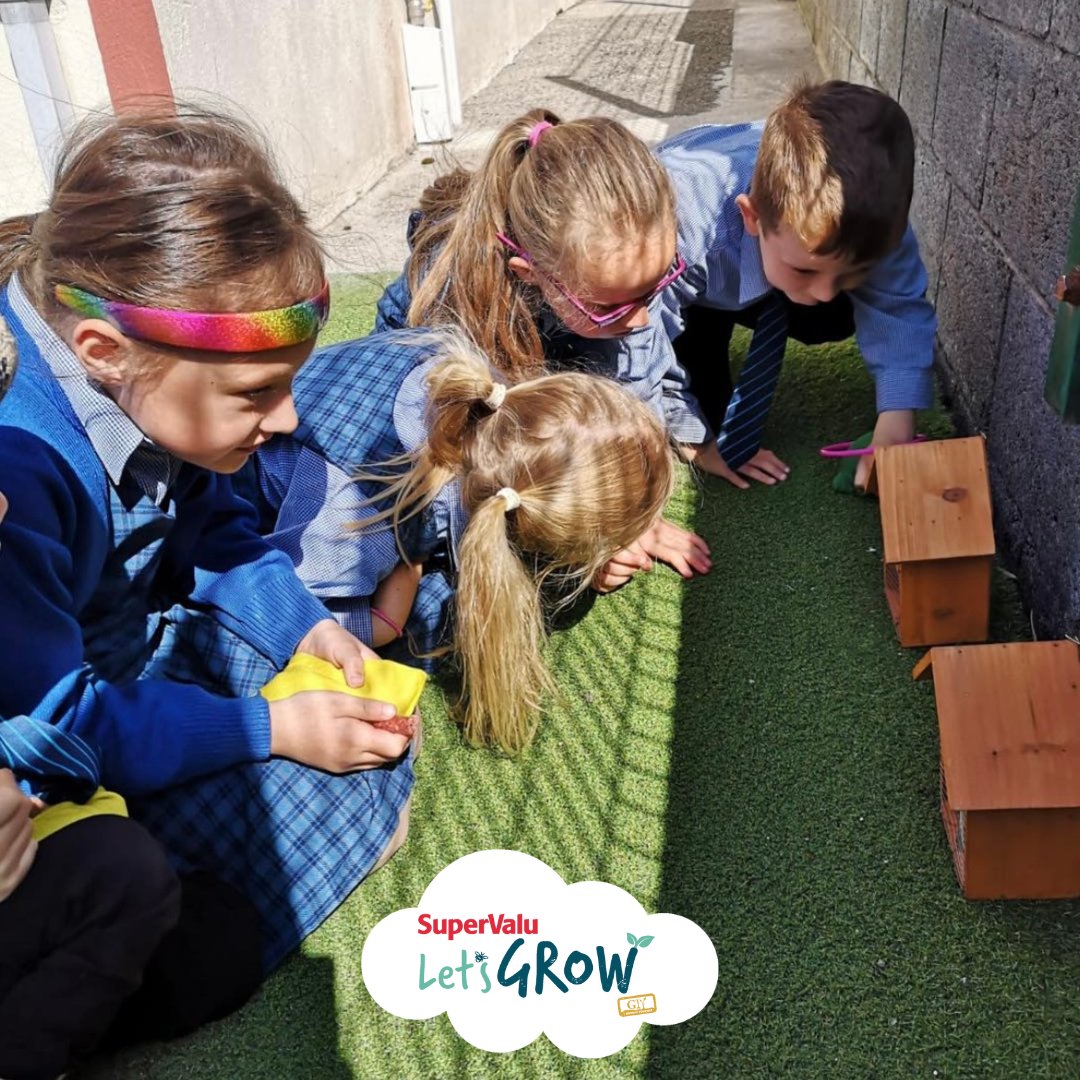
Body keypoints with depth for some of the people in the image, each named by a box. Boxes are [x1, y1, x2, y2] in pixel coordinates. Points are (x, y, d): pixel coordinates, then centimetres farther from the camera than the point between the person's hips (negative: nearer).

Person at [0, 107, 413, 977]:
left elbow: (213, 531, 5)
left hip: (152, 637, 8)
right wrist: (269, 728, -26)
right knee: (301, 806, -18)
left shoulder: (152, 397, -13)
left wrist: (305, 625, -10)